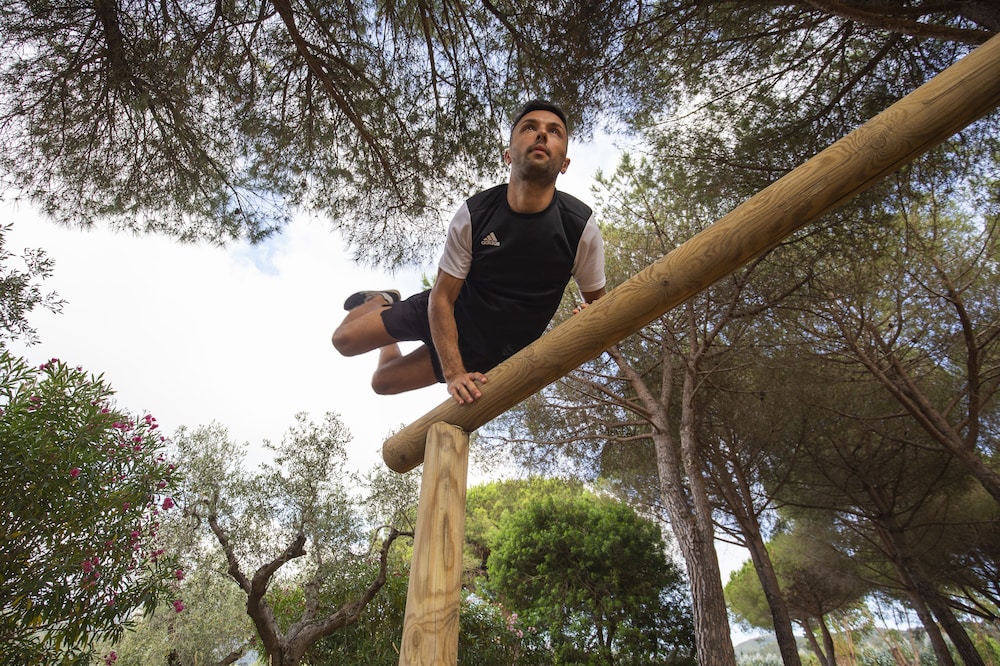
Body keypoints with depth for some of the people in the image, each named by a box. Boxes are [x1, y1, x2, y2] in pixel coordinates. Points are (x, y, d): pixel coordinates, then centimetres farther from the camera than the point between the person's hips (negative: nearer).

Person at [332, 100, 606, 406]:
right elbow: (442, 298, -19)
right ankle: (382, 301, 38)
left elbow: (597, 301, -10)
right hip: (449, 314, 0)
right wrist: (453, 372, -27)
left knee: (382, 382, 3)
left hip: (492, 348, 0)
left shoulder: (581, 228, -24)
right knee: (344, 340, 4)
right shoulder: (473, 215, -23)